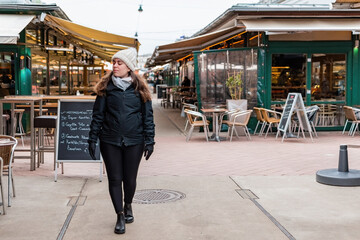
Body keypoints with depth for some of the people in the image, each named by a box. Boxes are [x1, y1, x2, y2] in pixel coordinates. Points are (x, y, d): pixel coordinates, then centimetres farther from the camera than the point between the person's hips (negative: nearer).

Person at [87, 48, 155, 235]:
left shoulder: (139, 88, 1)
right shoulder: (106, 87, 2)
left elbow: (148, 116, 3)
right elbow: (98, 114, 4)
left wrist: (149, 140, -1)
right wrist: (93, 139, 0)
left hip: (134, 141, 0)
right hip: (110, 141, 0)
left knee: (130, 179, 10)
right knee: (115, 179, 2)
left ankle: (128, 206, 37)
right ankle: (120, 216, 14)